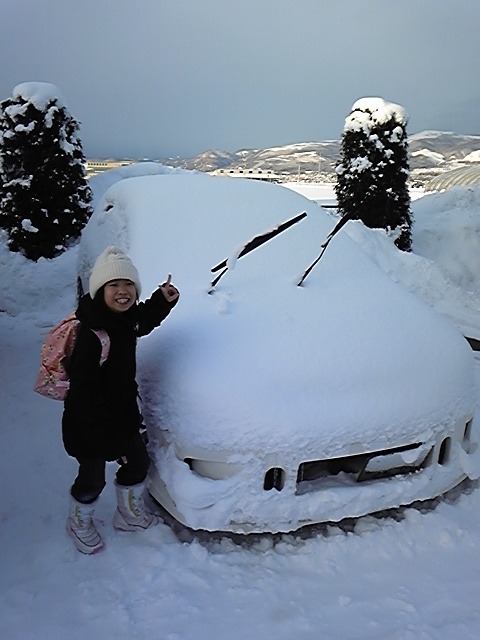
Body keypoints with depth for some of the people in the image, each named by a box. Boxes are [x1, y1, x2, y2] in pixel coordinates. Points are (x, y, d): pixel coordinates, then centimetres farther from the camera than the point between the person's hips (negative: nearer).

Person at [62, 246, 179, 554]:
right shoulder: (91, 335, -34)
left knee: (138, 462, 23)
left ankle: (130, 514, 50)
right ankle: (79, 524, 47)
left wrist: (162, 300, 1)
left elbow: (142, 324, 19)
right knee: (92, 479, 16)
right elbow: (84, 392, -31)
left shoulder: (124, 318, -7)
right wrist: (105, 435, -25)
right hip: (88, 423, -8)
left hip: (123, 410, 8)